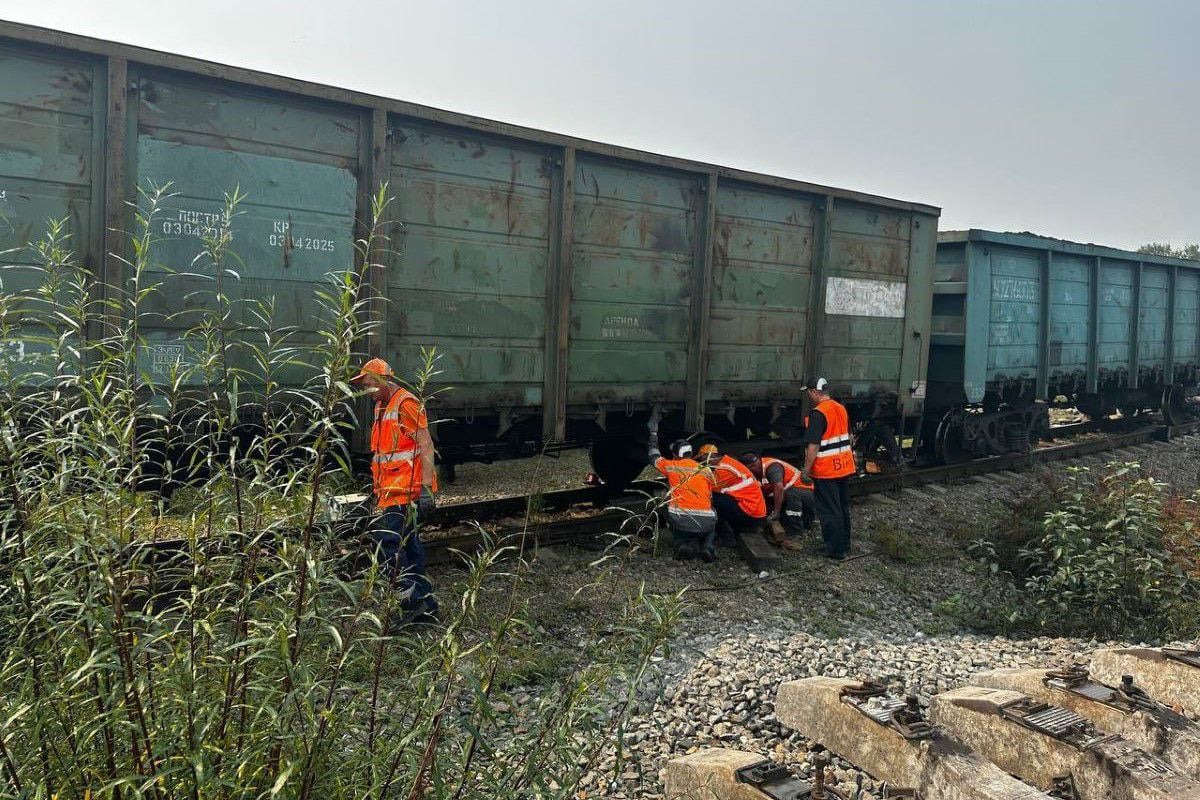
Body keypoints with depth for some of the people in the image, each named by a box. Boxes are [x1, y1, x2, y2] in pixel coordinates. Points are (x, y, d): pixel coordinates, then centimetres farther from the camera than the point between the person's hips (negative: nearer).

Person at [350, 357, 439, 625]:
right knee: (407, 543, 10)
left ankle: (413, 598, -10)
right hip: (391, 490, 10)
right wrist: (378, 490, 24)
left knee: (386, 540, -15)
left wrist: (426, 488, -24)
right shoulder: (382, 407, 19)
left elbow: (426, 446, -17)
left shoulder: (406, 404, -11)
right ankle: (425, 606, 16)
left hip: (404, 490, -10)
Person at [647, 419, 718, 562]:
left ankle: (683, 544, 6)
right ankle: (708, 546, 9)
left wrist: (653, 433, 42)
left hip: (681, 522, -1)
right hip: (705, 525, 1)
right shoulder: (706, 470, 13)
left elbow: (654, 456, 30)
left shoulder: (671, 466, 10)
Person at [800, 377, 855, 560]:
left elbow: (813, 445, -22)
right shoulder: (841, 408, 7)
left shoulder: (818, 413, -19)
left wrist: (806, 470, -15)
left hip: (826, 470, -8)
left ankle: (835, 550, 7)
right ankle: (845, 545, 27)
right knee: (842, 507, 17)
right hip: (843, 467, 8)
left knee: (829, 511, 1)